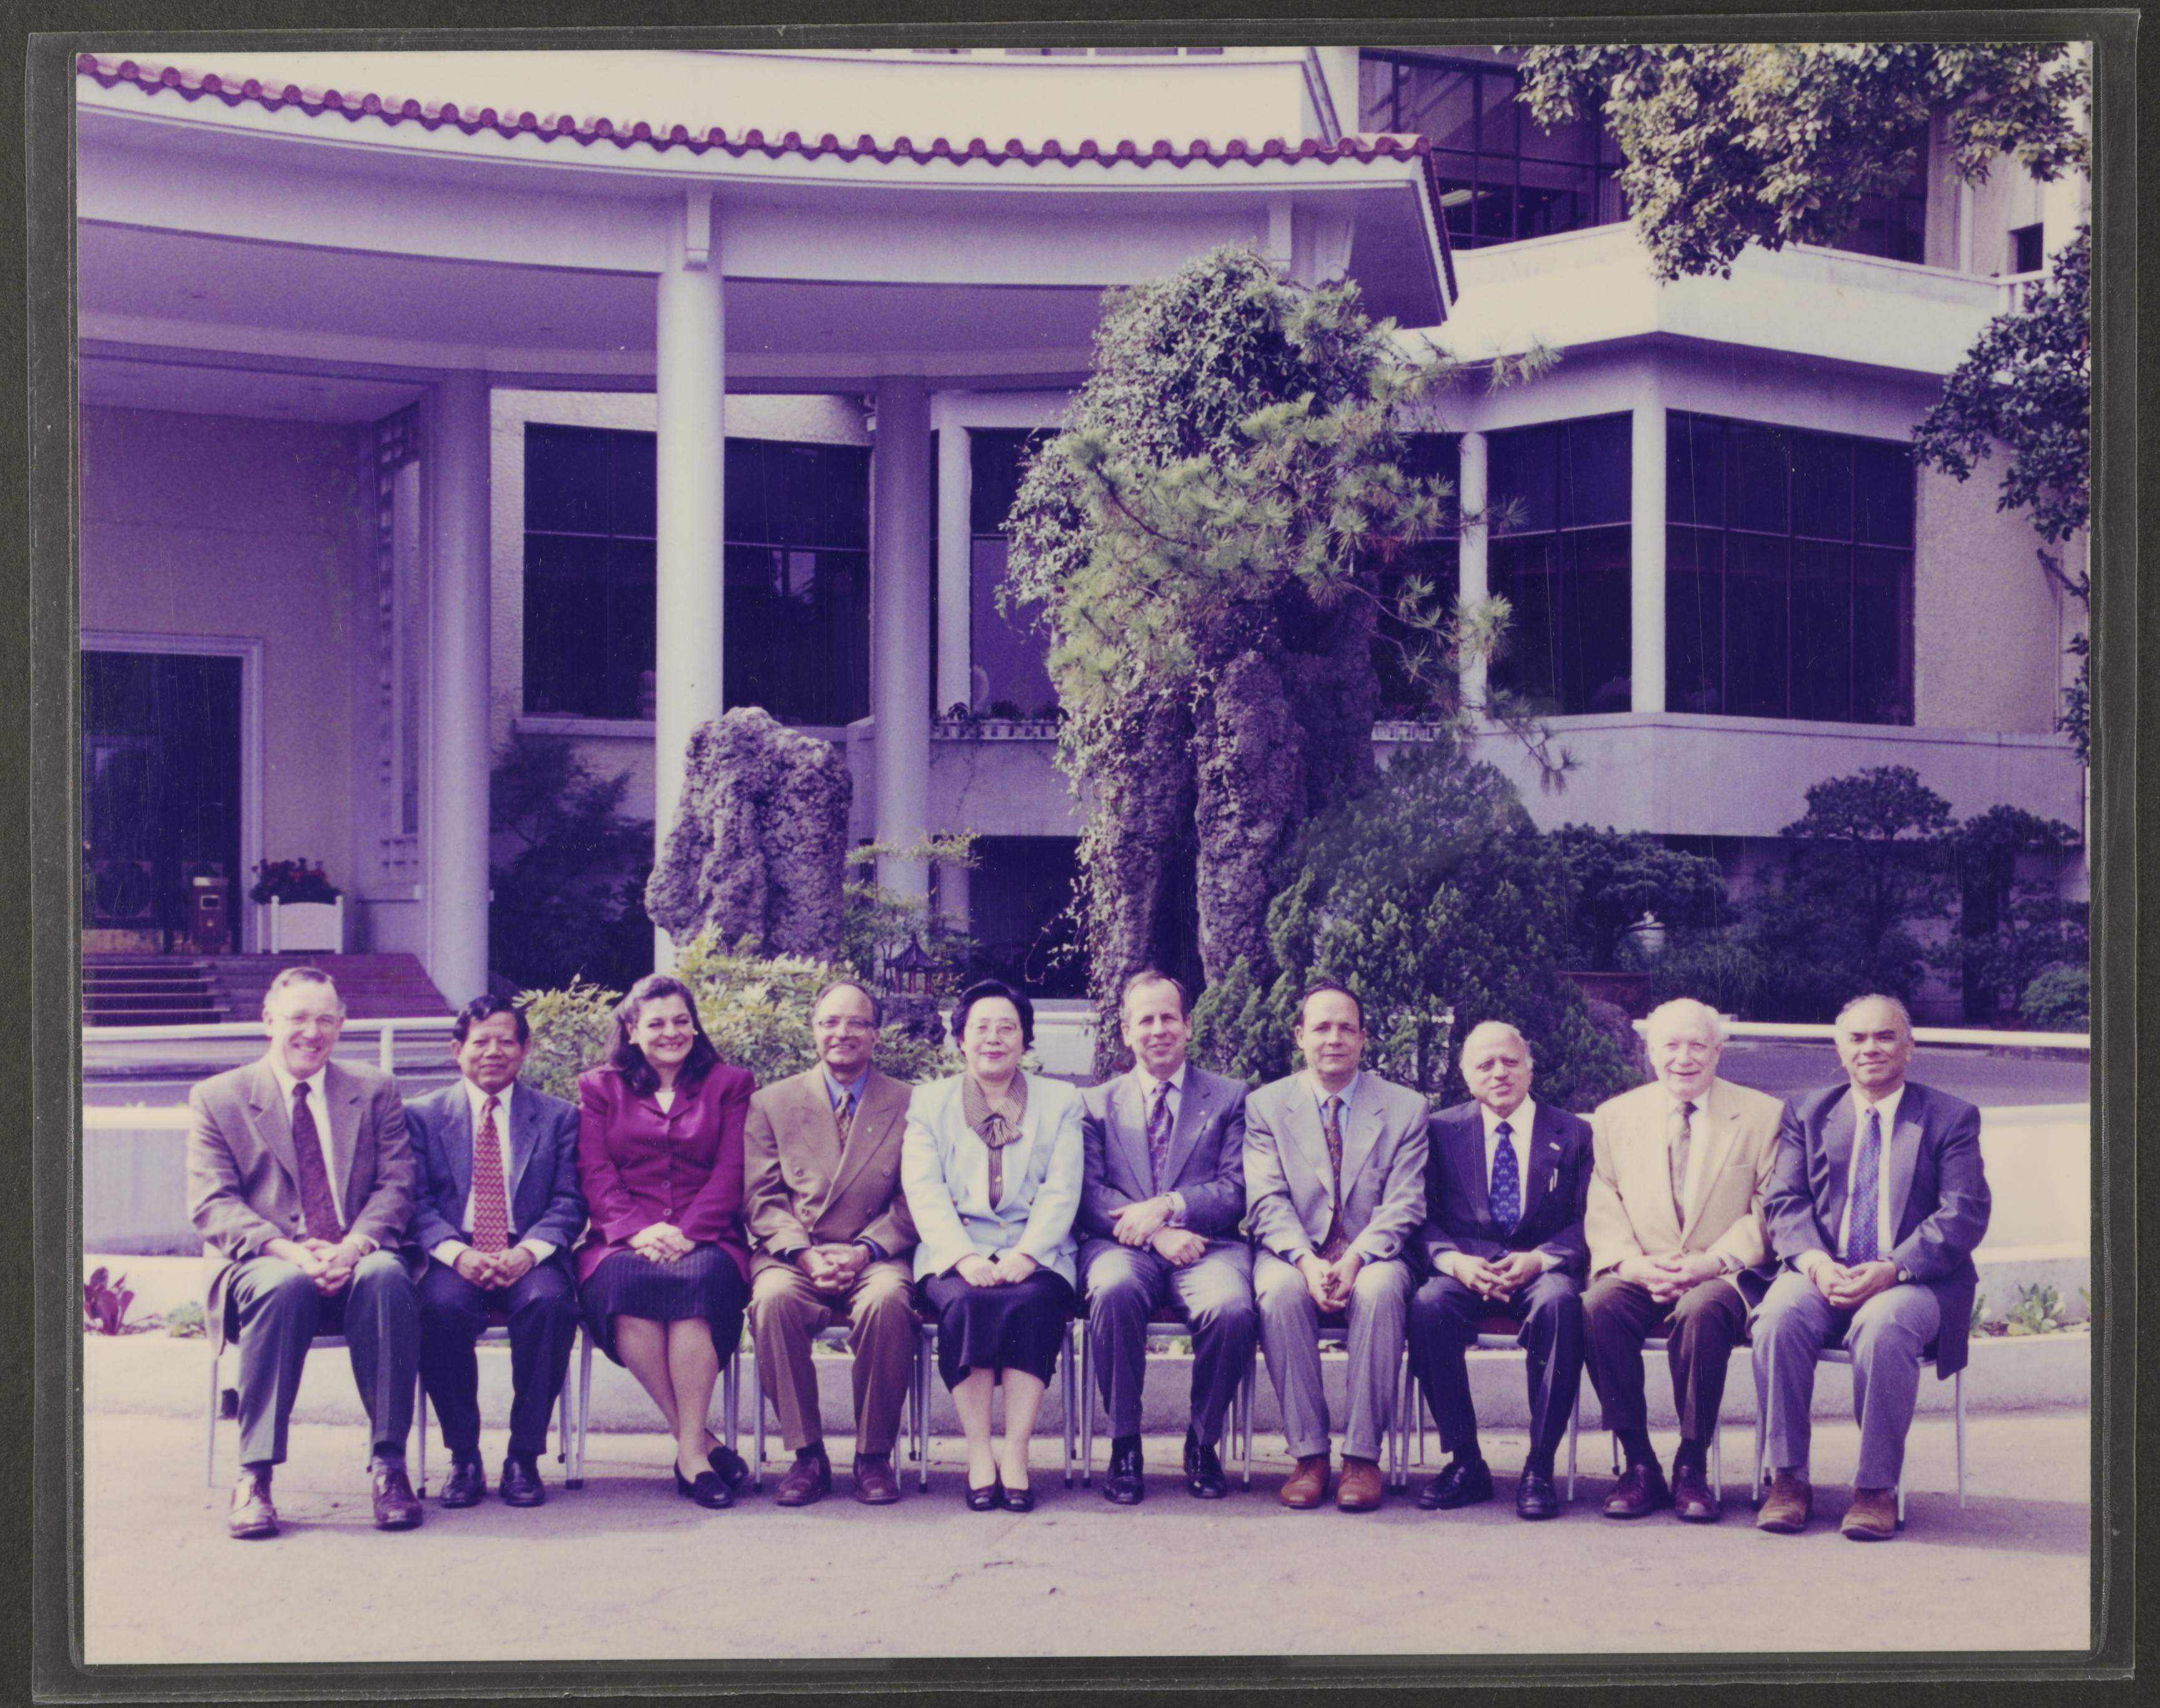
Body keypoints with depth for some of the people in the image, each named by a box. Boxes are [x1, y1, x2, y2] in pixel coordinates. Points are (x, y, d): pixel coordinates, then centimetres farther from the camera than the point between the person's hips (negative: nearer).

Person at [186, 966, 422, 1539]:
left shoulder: (375, 1092, 15)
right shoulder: (217, 1098, 10)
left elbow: (395, 1188, 5)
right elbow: (212, 1205, -1)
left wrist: (354, 1246, -18)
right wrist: (287, 1251, -20)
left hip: (358, 1261, 1)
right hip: (263, 1265, -1)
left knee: (386, 1278, -34)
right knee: (284, 1287, -37)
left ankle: (389, 1465, -29)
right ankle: (254, 1475, -32)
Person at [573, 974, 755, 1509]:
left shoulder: (728, 1085, 19)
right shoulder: (600, 1088, 21)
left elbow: (731, 1174, 6)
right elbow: (595, 1174, 7)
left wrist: (686, 1233, -12)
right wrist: (638, 1230, -12)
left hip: (706, 1239, 0)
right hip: (623, 1241, 1)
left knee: (699, 1281, -38)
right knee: (625, 1284, -36)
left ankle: (689, 1449, -33)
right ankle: (699, 1444, -29)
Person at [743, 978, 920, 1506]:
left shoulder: (907, 1104, 12)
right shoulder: (773, 1103, 15)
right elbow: (761, 1196, 7)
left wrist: (867, 1250, -13)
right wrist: (802, 1252, -12)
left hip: (874, 1258, -1)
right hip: (793, 1254, 1)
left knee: (888, 1301, -36)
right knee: (773, 1299, -34)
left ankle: (875, 1457, -19)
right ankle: (807, 1456, -21)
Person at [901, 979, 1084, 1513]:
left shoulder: (1060, 1102, 16)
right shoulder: (929, 1102, 16)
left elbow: (1061, 1192, 3)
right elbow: (924, 1192, 2)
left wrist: (1025, 1257, -15)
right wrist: (964, 1258, -16)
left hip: (1035, 1256, 0)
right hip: (956, 1253, 0)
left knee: (1035, 1303, -33)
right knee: (966, 1303, -33)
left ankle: (1015, 1454, -29)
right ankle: (979, 1455, -27)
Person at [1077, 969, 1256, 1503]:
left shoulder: (1229, 1098, 15)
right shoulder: (1096, 1104, 17)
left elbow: (1237, 1192, 3)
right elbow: (1089, 1196, 4)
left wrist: (1169, 1207, -14)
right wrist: (1153, 1235, -13)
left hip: (1207, 1245, 0)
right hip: (1122, 1244, 0)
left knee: (1233, 1308, -34)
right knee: (1114, 1289, -36)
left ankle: (1203, 1442, -7)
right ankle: (1124, 1445, -20)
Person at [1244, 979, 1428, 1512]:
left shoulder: (1405, 1108, 8)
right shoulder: (1266, 1106, 8)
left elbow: (1404, 1206, -1)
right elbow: (1268, 1203, -2)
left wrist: (1355, 1259, -20)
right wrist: (1307, 1261, -22)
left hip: (1371, 1257, 0)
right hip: (1294, 1255, 0)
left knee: (1381, 1290, -35)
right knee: (1280, 1291, -34)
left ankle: (1362, 1457, -27)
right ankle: (1309, 1453, -24)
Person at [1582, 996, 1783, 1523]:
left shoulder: (1762, 1115, 6)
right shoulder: (1615, 1116, 13)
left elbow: (1769, 1214, 0)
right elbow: (1603, 1210, 7)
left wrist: (1713, 1262, -16)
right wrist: (1631, 1263, -13)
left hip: (1723, 1277, -2)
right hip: (1641, 1277, 2)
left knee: (1701, 1311, -37)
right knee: (1599, 1306, -31)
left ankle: (1692, 1468, -20)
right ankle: (1639, 1464, -19)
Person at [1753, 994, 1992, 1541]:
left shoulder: (1951, 1118, 7)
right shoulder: (1808, 1112, 15)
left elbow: (1964, 1214, -4)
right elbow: (1784, 1202, 6)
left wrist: (1892, 1270, -20)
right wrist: (1814, 1261, -17)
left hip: (1913, 1282, -2)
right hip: (1824, 1275, 2)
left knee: (1883, 1325, -36)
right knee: (1780, 1315, -31)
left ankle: (1877, 1487, -23)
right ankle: (1788, 1477, -20)